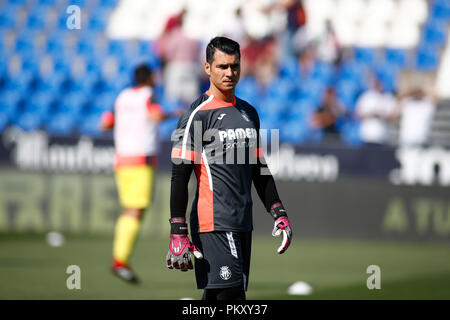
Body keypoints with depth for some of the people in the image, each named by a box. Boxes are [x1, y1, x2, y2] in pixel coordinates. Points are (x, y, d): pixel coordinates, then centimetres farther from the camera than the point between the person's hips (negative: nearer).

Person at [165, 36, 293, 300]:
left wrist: (279, 214, 17)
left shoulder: (248, 113, 17)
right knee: (230, 294, -15)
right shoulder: (197, 115, -6)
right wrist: (178, 233, -16)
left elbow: (260, 170, 25)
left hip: (243, 224, 7)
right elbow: (179, 177, -10)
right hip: (213, 223, -7)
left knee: (216, 297, 8)